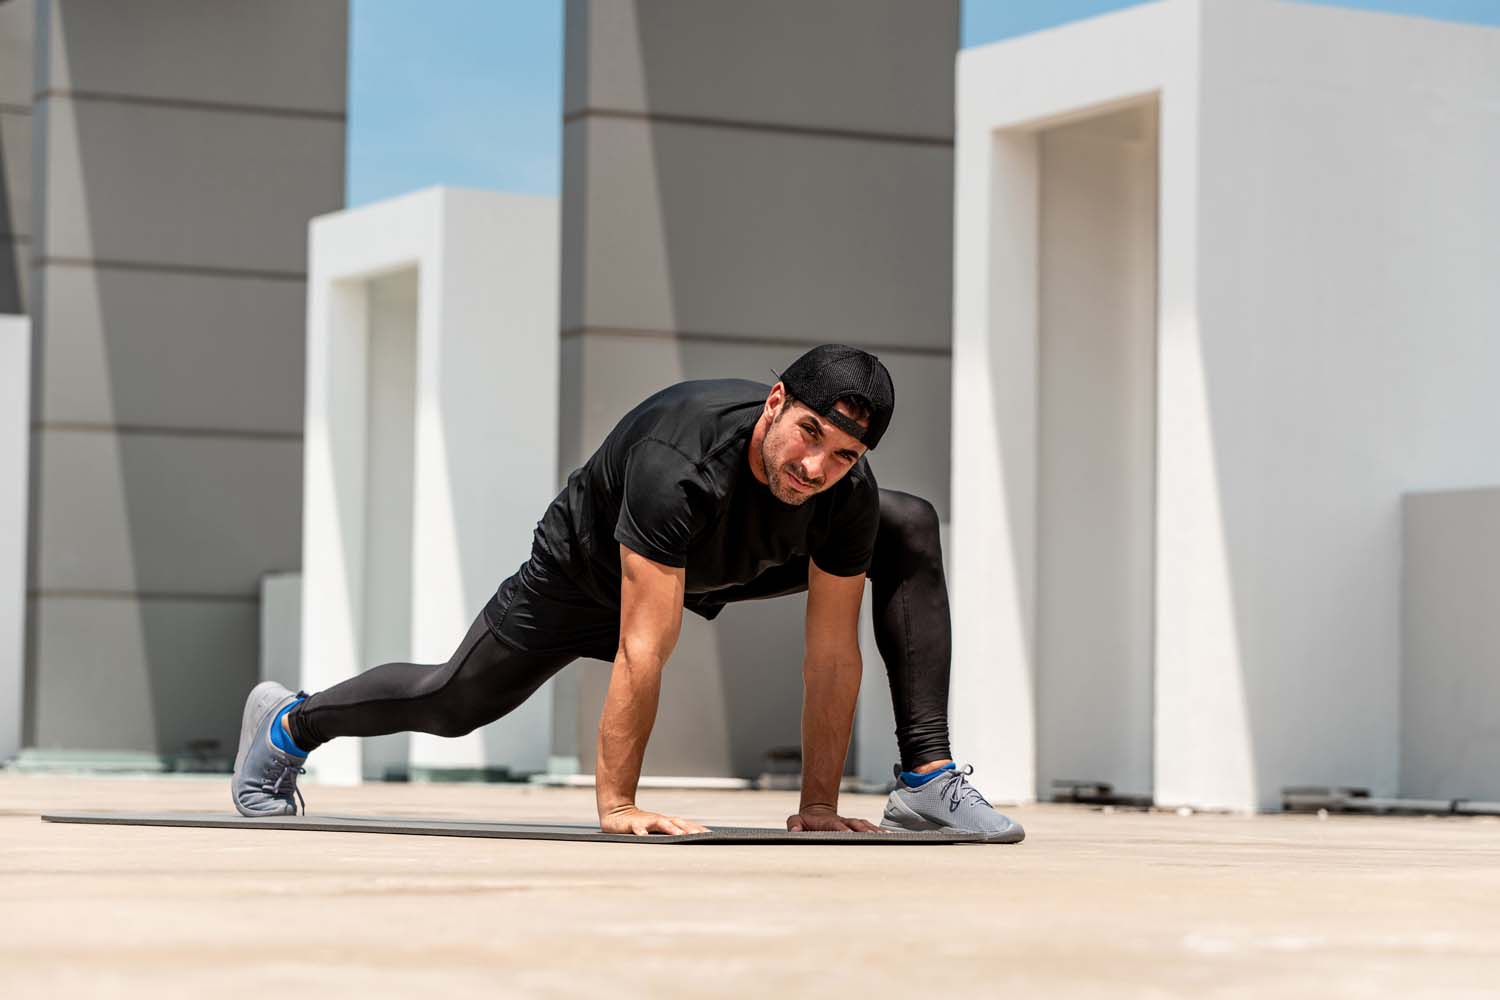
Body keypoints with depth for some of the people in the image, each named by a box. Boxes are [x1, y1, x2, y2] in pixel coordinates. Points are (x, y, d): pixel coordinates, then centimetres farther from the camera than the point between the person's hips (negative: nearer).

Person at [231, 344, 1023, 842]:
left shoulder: (850, 495, -32)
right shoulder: (678, 464, -47)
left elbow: (832, 656, -23)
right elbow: (643, 651, -45)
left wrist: (819, 805, -21)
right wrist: (616, 804, -42)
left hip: (730, 564, 4)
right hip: (589, 565, -4)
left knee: (911, 532, -12)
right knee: (456, 702, 12)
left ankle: (927, 781, -14)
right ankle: (288, 724, 42)